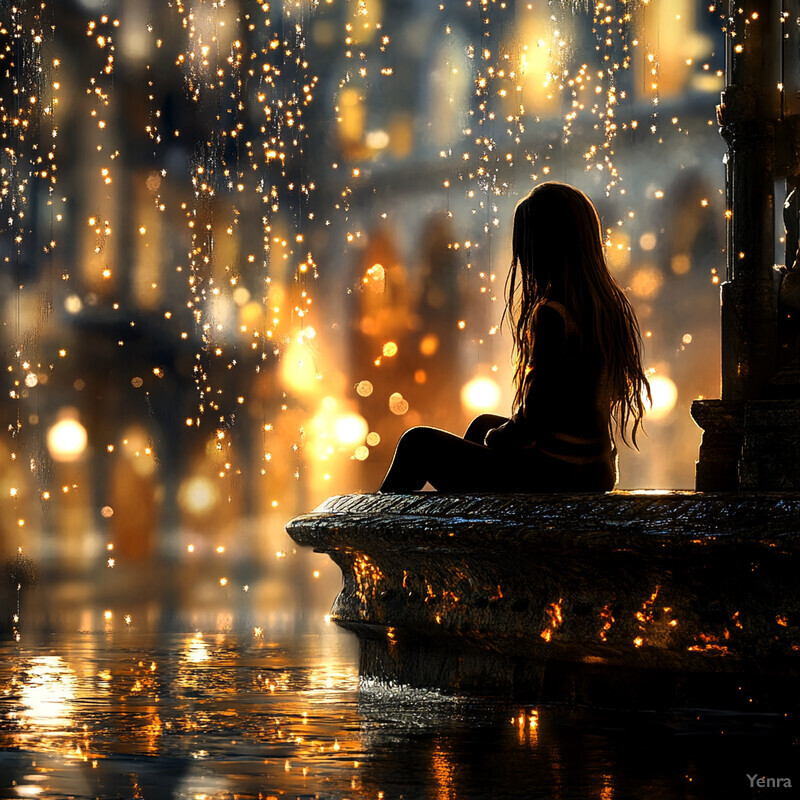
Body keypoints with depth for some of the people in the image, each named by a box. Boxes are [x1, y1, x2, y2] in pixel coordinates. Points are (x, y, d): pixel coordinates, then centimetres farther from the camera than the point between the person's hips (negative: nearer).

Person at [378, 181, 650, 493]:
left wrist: (495, 436, 0)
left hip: (551, 480, -9)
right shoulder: (612, 306, 3)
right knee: (483, 423, 35)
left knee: (417, 443, 11)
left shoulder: (552, 315, -22)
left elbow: (532, 421, -20)